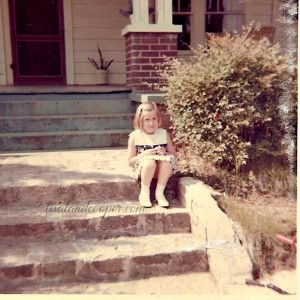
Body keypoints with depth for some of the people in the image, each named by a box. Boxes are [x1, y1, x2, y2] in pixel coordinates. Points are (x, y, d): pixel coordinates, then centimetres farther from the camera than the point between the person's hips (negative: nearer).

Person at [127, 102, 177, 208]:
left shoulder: (164, 134, 1)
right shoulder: (135, 136, -5)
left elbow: (174, 155, 6)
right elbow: (130, 162, -4)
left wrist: (165, 153, -16)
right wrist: (143, 155, -21)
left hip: (161, 169, 2)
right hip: (142, 169, -2)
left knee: (168, 160, -31)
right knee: (149, 161, -35)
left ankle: (159, 192, -16)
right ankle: (144, 193, -15)